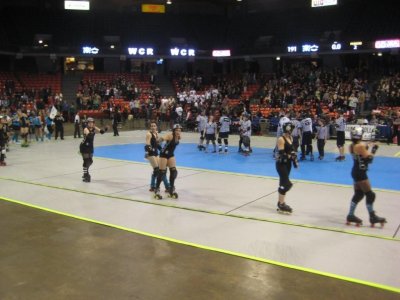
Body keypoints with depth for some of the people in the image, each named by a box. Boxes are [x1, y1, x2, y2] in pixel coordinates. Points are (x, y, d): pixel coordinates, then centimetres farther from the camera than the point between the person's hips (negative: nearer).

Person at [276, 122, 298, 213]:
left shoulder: (290, 138, 8)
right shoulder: (281, 139, -18)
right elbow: (281, 153, -23)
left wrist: (294, 158, 4)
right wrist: (291, 156, -25)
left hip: (287, 163, 8)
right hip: (281, 164, -8)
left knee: (283, 183, 15)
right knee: (286, 184, -9)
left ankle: (280, 202, 26)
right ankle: (281, 205, 2)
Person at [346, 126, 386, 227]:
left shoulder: (352, 146, 4)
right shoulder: (361, 146, -20)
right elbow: (369, 159, -18)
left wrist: (366, 149, 8)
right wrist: (374, 149, -8)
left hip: (356, 171, 9)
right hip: (360, 173, -9)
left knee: (358, 194, 15)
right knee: (370, 194, 3)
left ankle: (351, 215, 19)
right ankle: (372, 217, 13)